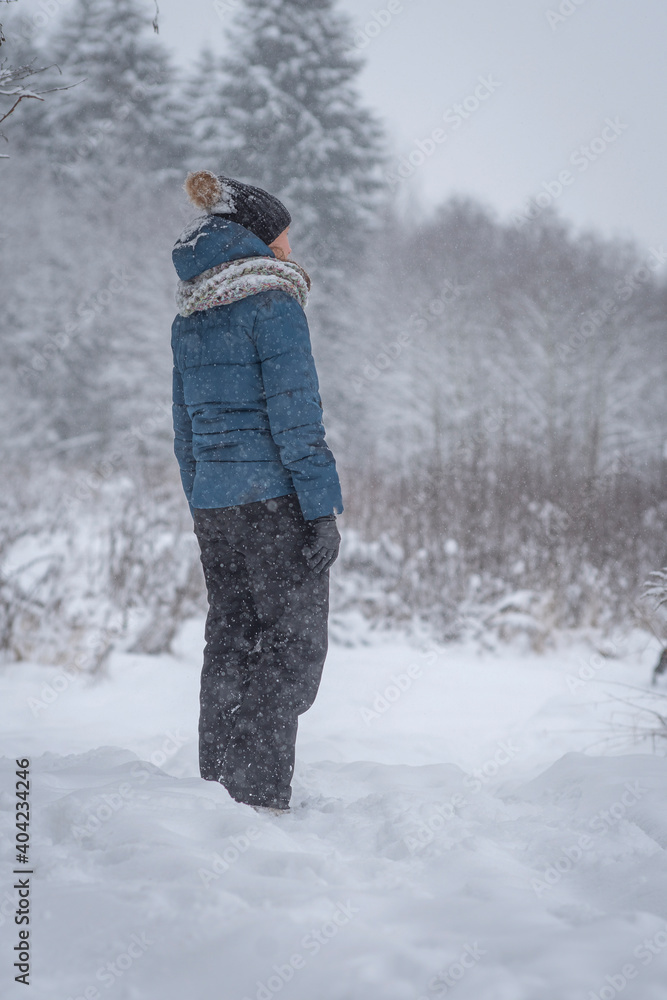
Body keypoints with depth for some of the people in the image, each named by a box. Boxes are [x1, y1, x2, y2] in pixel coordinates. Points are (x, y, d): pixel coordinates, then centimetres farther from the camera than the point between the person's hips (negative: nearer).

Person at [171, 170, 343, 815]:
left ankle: (220, 791, 15)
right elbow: (294, 414, -15)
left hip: (213, 501, 7)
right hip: (274, 498, -7)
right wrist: (322, 508, -13)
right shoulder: (272, 302, -9)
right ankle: (260, 800, -5)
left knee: (230, 642, 12)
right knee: (290, 644, -2)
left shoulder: (189, 317, 13)